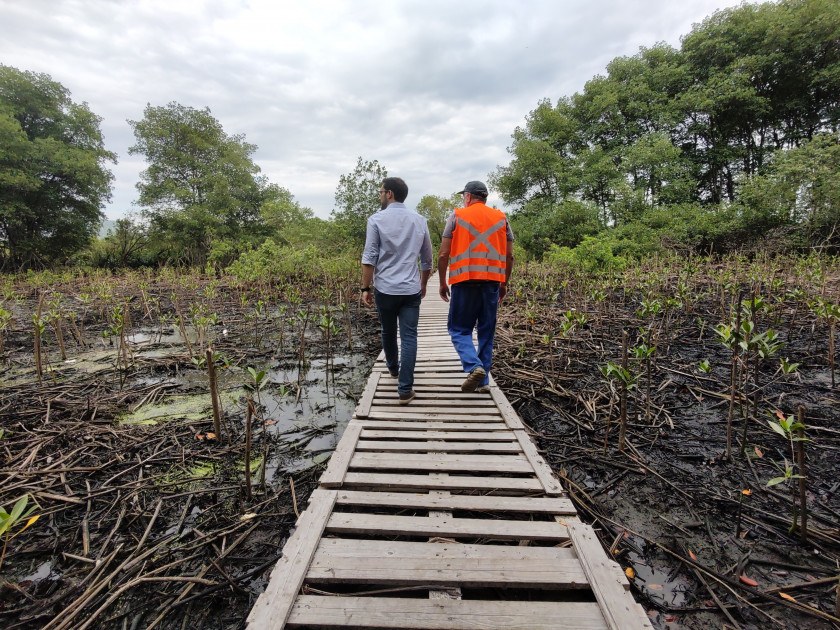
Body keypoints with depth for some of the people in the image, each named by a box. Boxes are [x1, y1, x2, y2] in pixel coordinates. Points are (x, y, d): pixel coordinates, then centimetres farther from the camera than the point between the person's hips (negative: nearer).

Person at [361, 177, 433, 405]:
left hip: (385, 289, -1)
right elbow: (427, 259, 13)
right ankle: (405, 390, -2)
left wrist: (365, 288, -1)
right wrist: (423, 285, 25)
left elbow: (369, 258, -8)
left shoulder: (377, 219, -3)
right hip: (411, 290, 1)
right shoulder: (419, 220, 7)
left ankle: (393, 367, 44)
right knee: (409, 337, 0)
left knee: (388, 332, 20)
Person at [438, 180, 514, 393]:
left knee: (459, 329, 6)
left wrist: (442, 282, 8)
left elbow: (443, 254, -1)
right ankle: (483, 380, 15)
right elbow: (509, 256, 10)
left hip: (465, 281, -3)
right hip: (492, 281, 3)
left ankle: (474, 366, -15)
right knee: (486, 332, 11)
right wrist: (505, 283, 19)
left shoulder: (457, 216, 4)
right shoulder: (501, 218, 12)